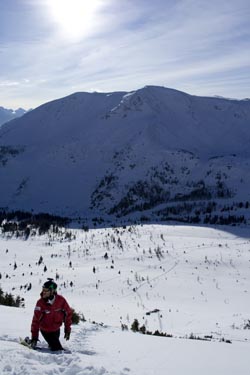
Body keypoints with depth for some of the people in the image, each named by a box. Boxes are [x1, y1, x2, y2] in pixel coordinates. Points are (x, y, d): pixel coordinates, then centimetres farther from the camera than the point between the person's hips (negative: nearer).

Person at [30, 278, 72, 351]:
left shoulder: (61, 300, -19)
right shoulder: (40, 303, -22)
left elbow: (68, 314, -6)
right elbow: (35, 321, -19)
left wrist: (67, 329, -2)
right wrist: (34, 337, -20)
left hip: (56, 329, 3)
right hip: (46, 331, -2)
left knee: (53, 346, 23)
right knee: (57, 348, -14)